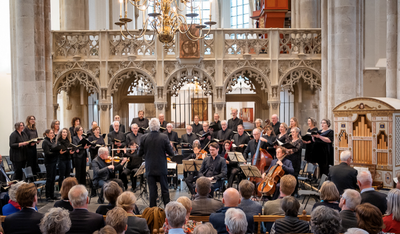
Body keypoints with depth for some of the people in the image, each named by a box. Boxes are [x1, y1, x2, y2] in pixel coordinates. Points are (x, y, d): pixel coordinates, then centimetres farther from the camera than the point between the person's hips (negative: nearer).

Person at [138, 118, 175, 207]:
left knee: (152, 191, 7)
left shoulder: (144, 138, -7)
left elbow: (140, 154, 1)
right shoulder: (164, 137, -11)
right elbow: (171, 153, -7)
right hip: (161, 168, -1)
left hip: (150, 169, 1)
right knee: (165, 190, 12)